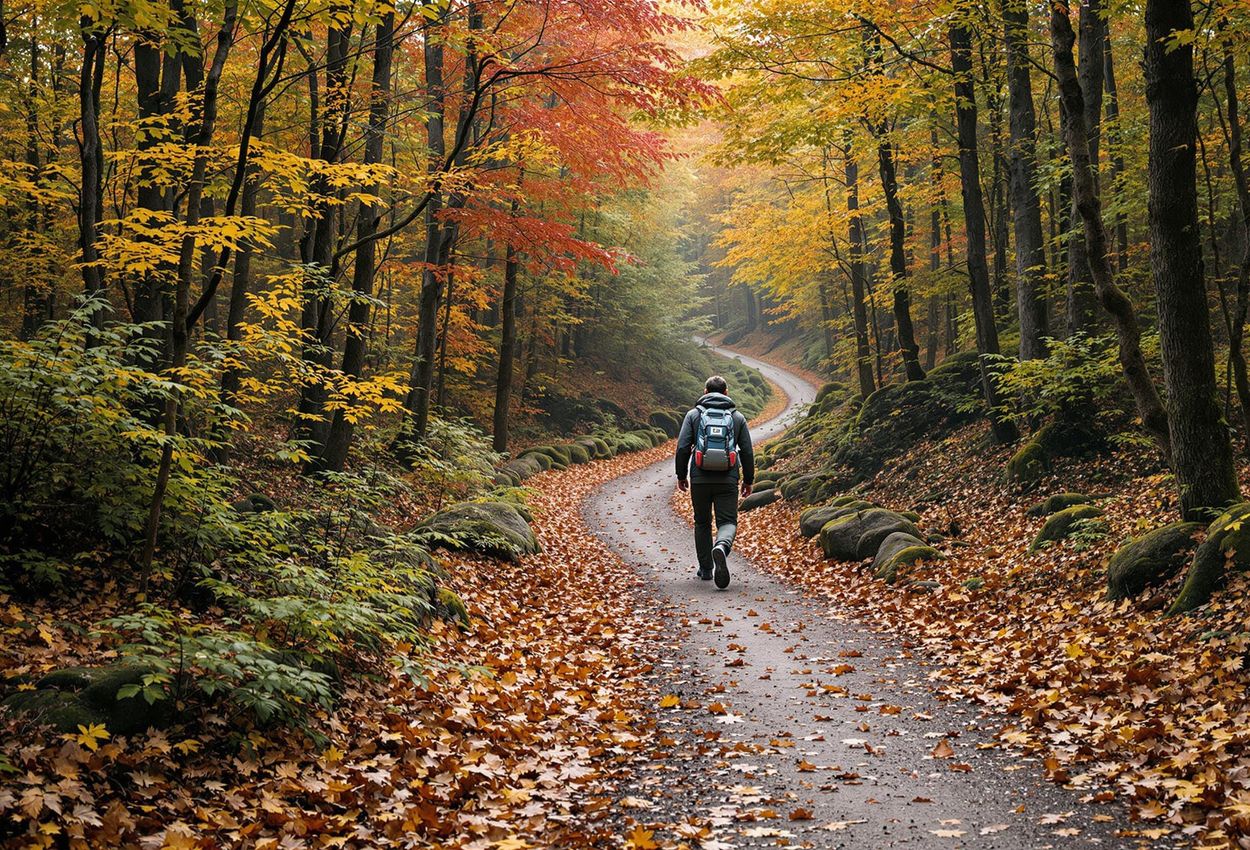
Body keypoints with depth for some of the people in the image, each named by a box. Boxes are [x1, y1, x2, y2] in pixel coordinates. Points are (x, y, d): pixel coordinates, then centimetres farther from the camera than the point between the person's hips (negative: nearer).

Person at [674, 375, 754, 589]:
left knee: (702, 523, 15)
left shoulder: (694, 414, 4)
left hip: (700, 479, 1)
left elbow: (683, 447, -3)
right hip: (727, 480, 0)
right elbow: (747, 452, 5)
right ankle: (721, 547, -32)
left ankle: (705, 569, 20)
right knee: (728, 522, 1)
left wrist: (681, 476, 7)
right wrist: (748, 480, 14)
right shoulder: (738, 417, 7)